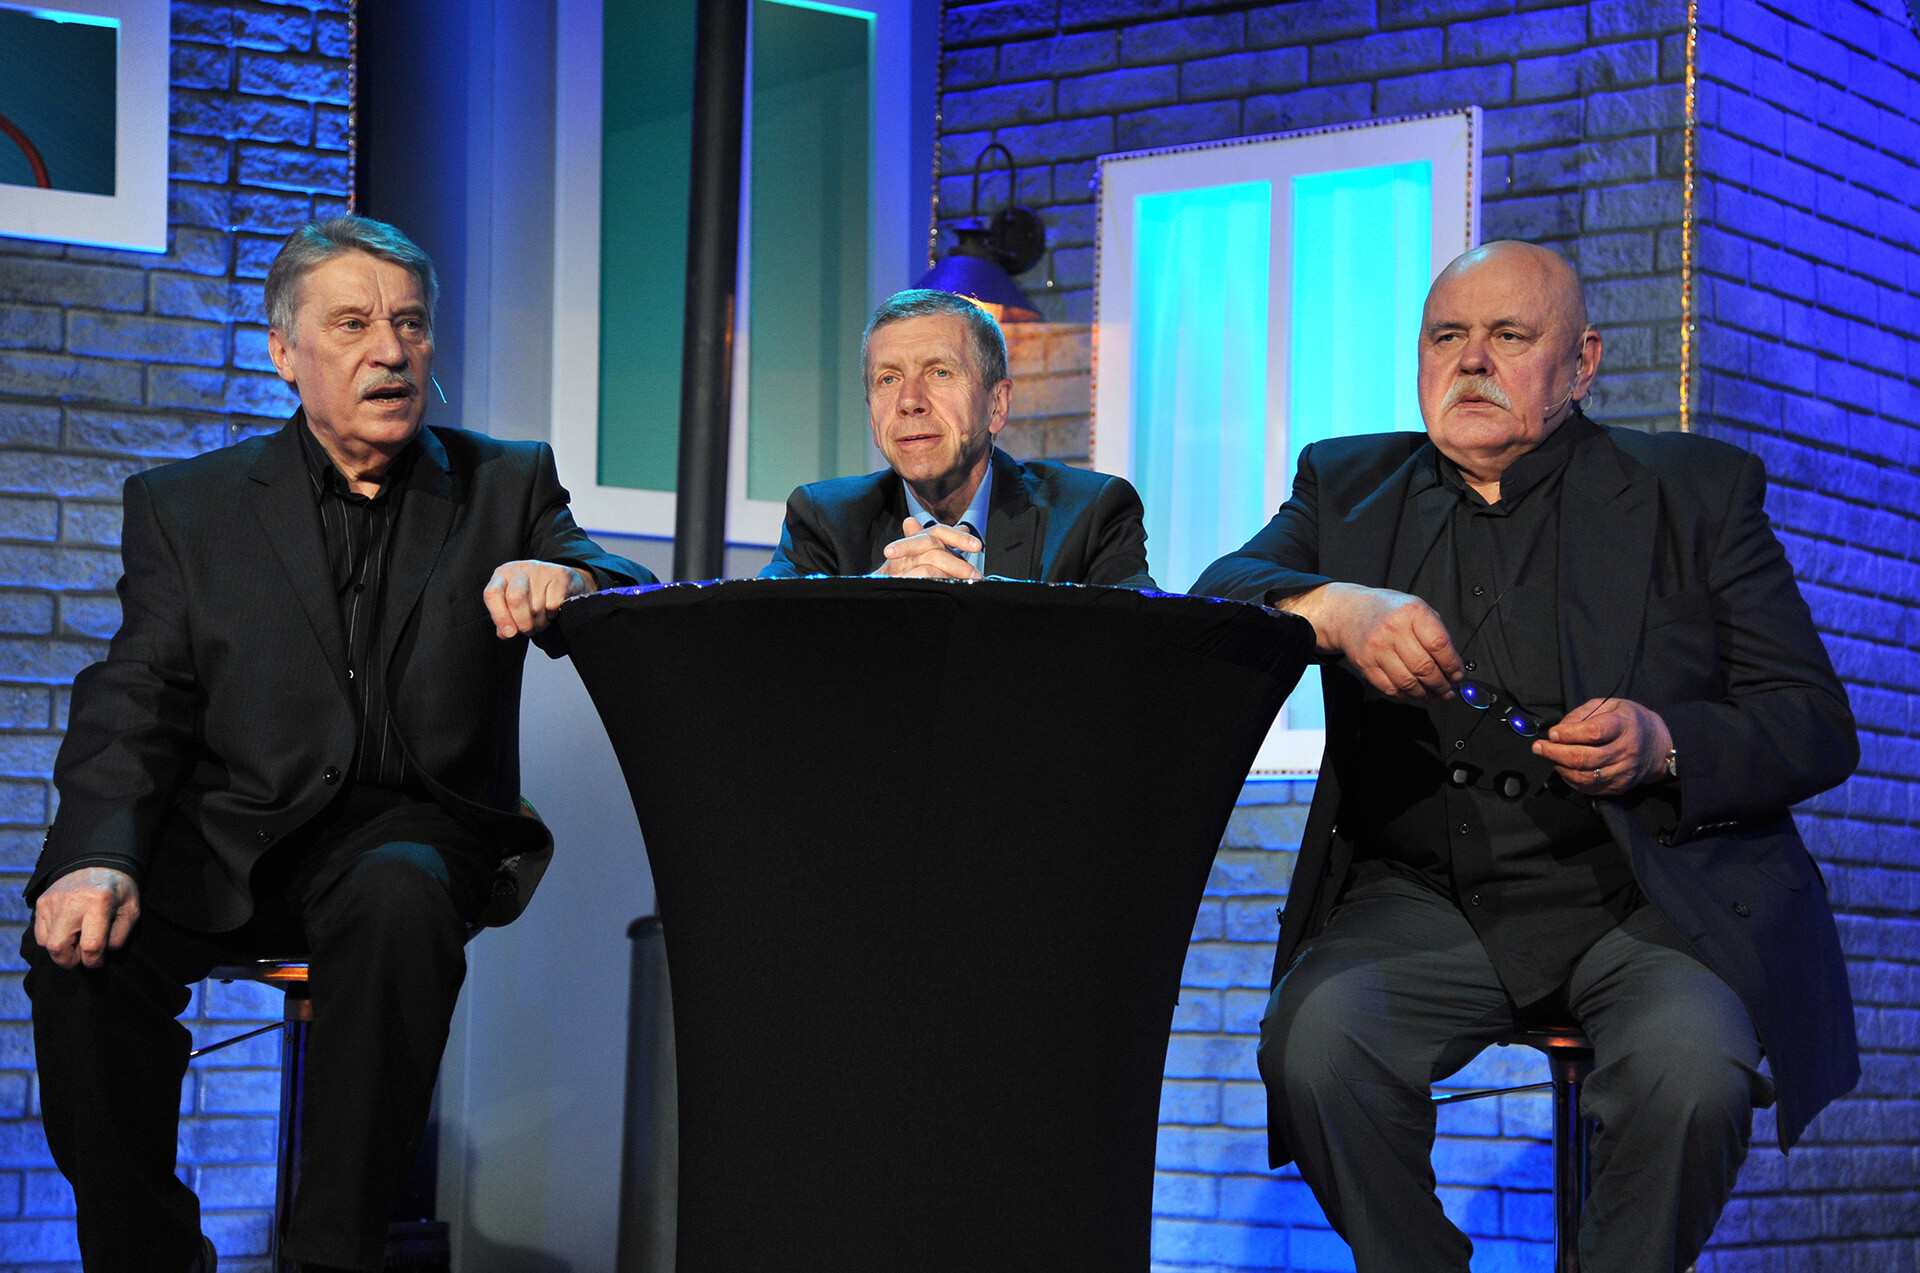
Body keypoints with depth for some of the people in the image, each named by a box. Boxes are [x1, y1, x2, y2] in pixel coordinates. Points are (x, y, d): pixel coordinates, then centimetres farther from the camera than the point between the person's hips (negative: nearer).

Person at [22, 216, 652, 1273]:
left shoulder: (506, 487, 13)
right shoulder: (185, 506, 11)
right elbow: (134, 702, 1)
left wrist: (569, 581, -24)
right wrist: (97, 857, -20)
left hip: (412, 830, -1)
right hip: (232, 835, 1)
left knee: (398, 897, -36)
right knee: (82, 937, -28)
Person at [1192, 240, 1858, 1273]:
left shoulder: (1695, 492, 9)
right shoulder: (1349, 485, 16)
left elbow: (1817, 727, 5)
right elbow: (1211, 602, 0)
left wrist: (1663, 745, -16)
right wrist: (1331, 608, -22)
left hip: (1650, 896, -1)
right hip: (1423, 899, 2)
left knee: (1689, 1068, -32)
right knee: (1312, 1042, -29)